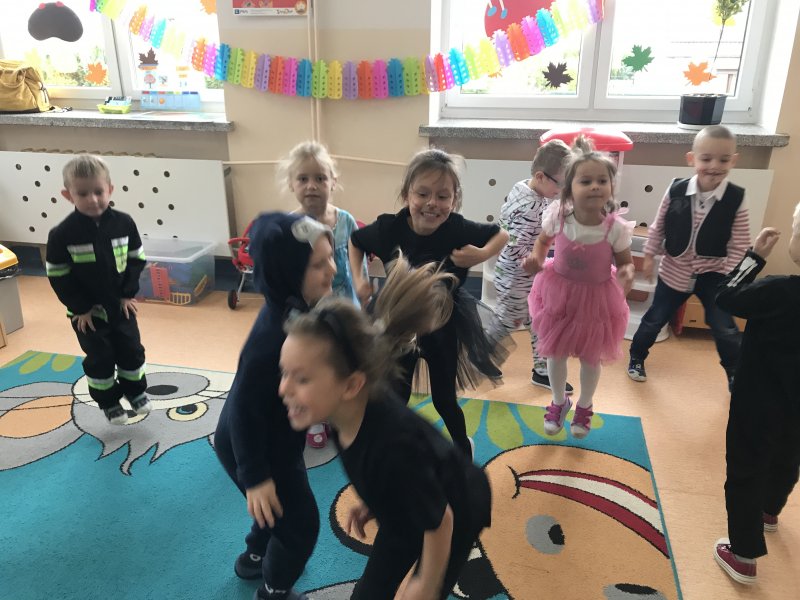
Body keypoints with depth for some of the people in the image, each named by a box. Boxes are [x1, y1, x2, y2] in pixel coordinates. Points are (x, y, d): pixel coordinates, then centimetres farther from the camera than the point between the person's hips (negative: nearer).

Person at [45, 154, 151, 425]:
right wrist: (79, 308, -12)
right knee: (100, 360, 9)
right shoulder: (62, 234, -18)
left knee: (132, 352, 13)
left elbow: (136, 259, 0)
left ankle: (135, 391, 36)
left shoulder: (124, 223, -11)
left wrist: (128, 293, -5)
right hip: (87, 312, -2)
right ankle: (109, 401, 28)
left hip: (121, 305, 2)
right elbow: (58, 276, -11)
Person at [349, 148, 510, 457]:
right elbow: (355, 240, 1)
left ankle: (463, 449, 44)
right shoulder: (389, 228, -21)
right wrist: (358, 280, -10)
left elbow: (501, 235, -5)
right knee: (396, 397, 16)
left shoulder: (459, 229, -23)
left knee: (444, 399, 15)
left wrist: (481, 255, -24)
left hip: (443, 326, -1)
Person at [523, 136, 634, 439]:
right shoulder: (557, 215, -22)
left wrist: (627, 274, -32)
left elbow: (625, 262, -10)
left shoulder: (616, 228, -26)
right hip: (558, 292, 1)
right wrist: (535, 260, -21)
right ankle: (559, 402, 46)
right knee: (555, 353, 17)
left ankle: (584, 406, 47)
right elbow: (543, 241, -1)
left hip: (596, 298, -1)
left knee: (590, 358, 18)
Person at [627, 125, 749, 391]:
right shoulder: (676, 190, -13)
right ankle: (636, 359, 36)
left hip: (712, 274, 0)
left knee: (725, 329, 2)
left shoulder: (736, 198, -14)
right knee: (655, 319, 13)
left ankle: (735, 375, 27)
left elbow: (739, 245, -9)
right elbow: (659, 226, 1)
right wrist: (649, 255, 4)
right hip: (675, 271, 1)